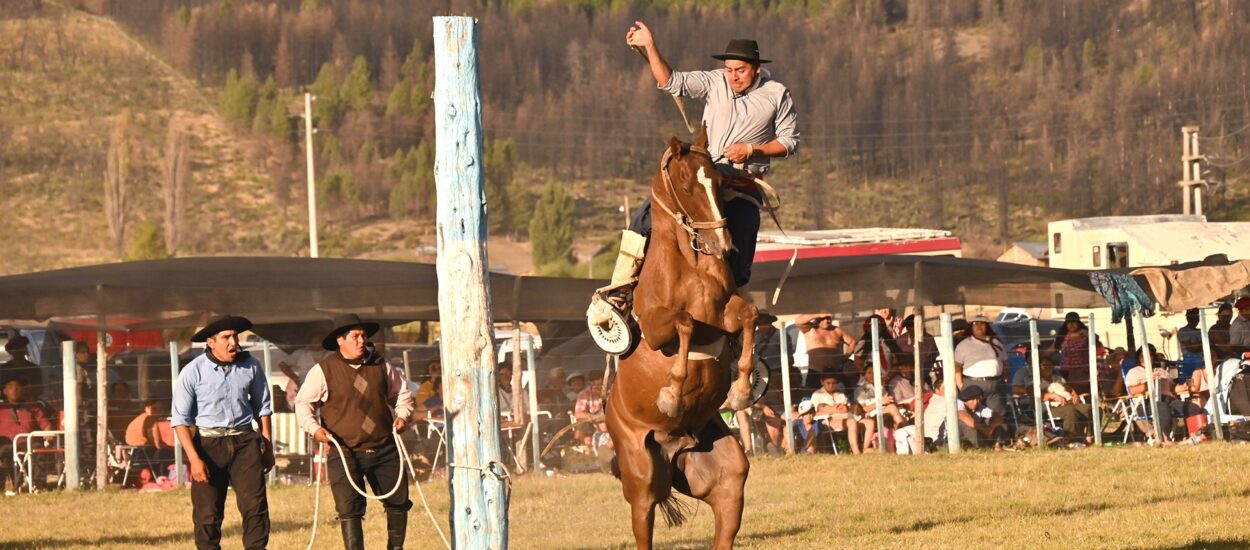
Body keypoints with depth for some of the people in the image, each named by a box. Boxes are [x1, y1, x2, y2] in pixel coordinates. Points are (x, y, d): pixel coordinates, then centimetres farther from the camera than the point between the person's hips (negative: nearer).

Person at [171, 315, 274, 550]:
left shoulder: (250, 366, 0)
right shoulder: (193, 372, -8)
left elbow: (263, 407, 14)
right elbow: (180, 420, -6)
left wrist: (268, 447, 13)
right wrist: (194, 459, -14)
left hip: (244, 442, 2)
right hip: (208, 444, -2)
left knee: (255, 505, -9)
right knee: (207, 514, 0)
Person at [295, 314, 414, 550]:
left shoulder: (380, 365, 7)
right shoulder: (324, 370, -4)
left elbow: (402, 393, 22)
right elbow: (303, 403, 4)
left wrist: (402, 415, 3)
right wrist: (314, 428, -11)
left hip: (384, 449, 4)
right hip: (345, 453, -4)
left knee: (398, 501, 8)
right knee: (349, 510, -8)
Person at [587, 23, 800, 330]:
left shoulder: (777, 96, 2)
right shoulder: (714, 83, 5)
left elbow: (790, 142, 4)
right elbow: (672, 82, -3)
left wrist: (752, 149, -11)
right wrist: (650, 47, -12)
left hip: (743, 188, -2)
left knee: (736, 263, -7)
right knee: (644, 218, -14)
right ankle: (618, 293, -10)